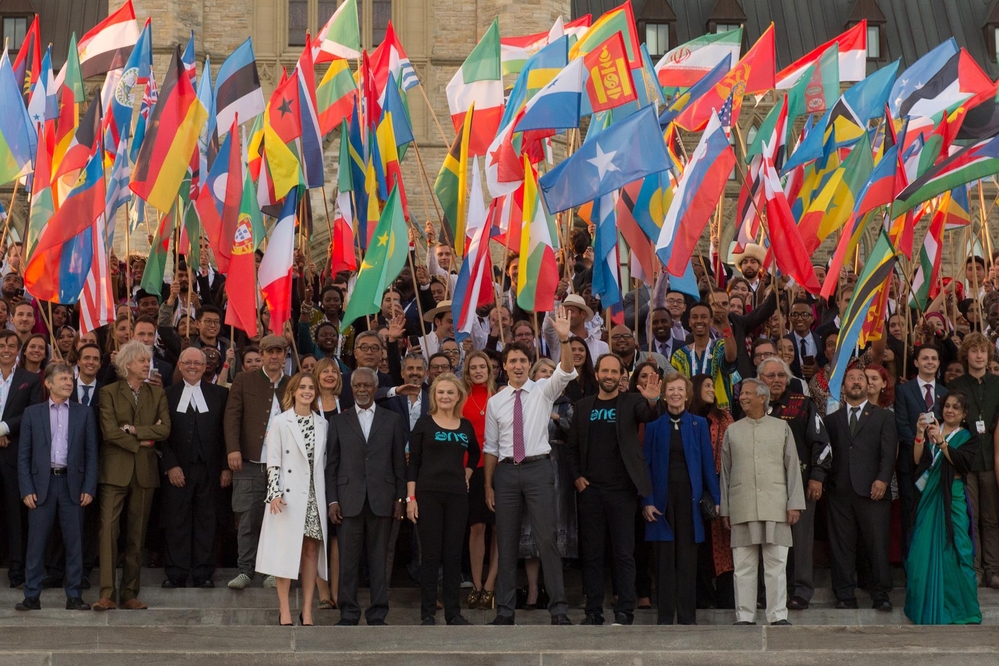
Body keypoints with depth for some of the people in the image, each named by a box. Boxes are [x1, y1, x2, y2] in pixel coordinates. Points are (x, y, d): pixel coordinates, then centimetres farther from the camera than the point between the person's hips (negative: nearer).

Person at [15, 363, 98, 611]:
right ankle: (32, 596, 9)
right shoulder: (32, 413, 6)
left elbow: (91, 453, 4)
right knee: (36, 542, 2)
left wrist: (89, 488, -4)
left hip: (73, 484, 0)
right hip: (42, 484, 0)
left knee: (74, 542, 4)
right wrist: (26, 489, -4)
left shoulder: (85, 413, 7)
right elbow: (23, 455, 4)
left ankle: (74, 596, 11)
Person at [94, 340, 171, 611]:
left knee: (137, 533, 4)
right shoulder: (109, 392, 3)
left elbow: (164, 429, -1)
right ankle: (107, 594, -11)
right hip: (115, 470, -3)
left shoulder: (157, 394, 12)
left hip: (145, 471, 3)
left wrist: (132, 430, -10)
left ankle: (129, 594, 9)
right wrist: (141, 442, -7)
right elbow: (109, 431, -8)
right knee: (108, 529, -11)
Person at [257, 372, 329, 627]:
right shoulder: (280, 422, 1)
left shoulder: (322, 424, 12)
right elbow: (273, 462, -3)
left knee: (311, 550, 4)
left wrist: (330, 498, 8)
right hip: (289, 495, -4)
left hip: (314, 495, 4)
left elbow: (324, 463, 13)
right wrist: (275, 493, -12)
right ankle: (284, 611, 2)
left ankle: (307, 611, 8)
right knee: (286, 550, -3)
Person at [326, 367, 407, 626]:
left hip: (381, 501, 0)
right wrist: (332, 500, -1)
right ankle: (348, 614, 7)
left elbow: (399, 462, 8)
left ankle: (377, 615, 9)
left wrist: (399, 498, 1)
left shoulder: (392, 420, 9)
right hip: (349, 501, 0)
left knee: (379, 560, 3)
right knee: (348, 560, 1)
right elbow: (331, 465, 7)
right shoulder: (339, 422, 10)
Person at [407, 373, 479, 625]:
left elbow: (474, 454, 28)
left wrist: (466, 475, 12)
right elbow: (413, 463, -1)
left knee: (454, 554, 4)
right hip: (428, 494, -3)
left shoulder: (466, 426, 10)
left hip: (457, 495, 3)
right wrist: (411, 497, -8)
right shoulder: (424, 424, 1)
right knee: (430, 554, -1)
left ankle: (453, 612, 10)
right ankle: (427, 613, 4)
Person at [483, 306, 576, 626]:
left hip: (538, 468, -2)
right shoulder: (495, 402, 9)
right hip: (506, 471, 2)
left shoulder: (543, 391, 3)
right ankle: (504, 610, 13)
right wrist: (488, 485, 9)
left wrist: (564, 339, -31)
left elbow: (566, 372, -16)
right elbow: (491, 447, 11)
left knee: (547, 539, -5)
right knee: (506, 542, 7)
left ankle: (558, 609, -2)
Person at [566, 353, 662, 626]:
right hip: (590, 489, 3)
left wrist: (652, 401, -39)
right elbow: (572, 447, 15)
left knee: (624, 553, -2)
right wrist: (576, 476, 1)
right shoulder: (583, 406, 12)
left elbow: (649, 415, -18)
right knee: (592, 554, 6)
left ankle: (624, 613, 2)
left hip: (622, 490, -3)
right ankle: (593, 611, 11)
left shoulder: (631, 402, 4)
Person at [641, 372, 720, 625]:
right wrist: (646, 500, -5)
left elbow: (708, 462, 5)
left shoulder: (699, 424, 7)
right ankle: (665, 616, 7)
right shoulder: (654, 426, 7)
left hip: (690, 495, 0)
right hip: (663, 496, 0)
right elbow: (646, 465, 5)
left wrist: (716, 498, -1)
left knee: (687, 557, 2)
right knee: (666, 557, 2)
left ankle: (687, 616, 6)